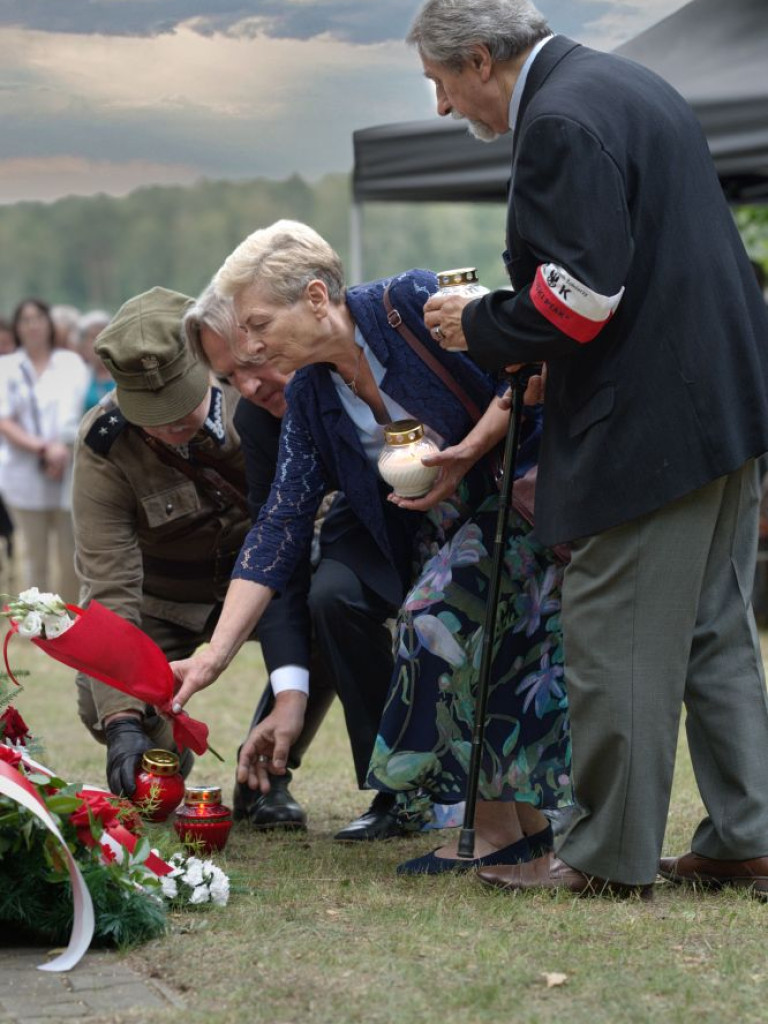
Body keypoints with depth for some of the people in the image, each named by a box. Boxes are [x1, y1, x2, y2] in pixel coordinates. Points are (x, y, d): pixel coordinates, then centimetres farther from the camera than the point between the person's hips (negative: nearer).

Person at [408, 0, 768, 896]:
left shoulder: (559, 122, -16)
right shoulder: (624, 85, 16)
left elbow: (577, 300, -22)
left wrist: (478, 327, -6)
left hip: (647, 421, -10)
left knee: (615, 641, -1)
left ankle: (610, 854, 7)